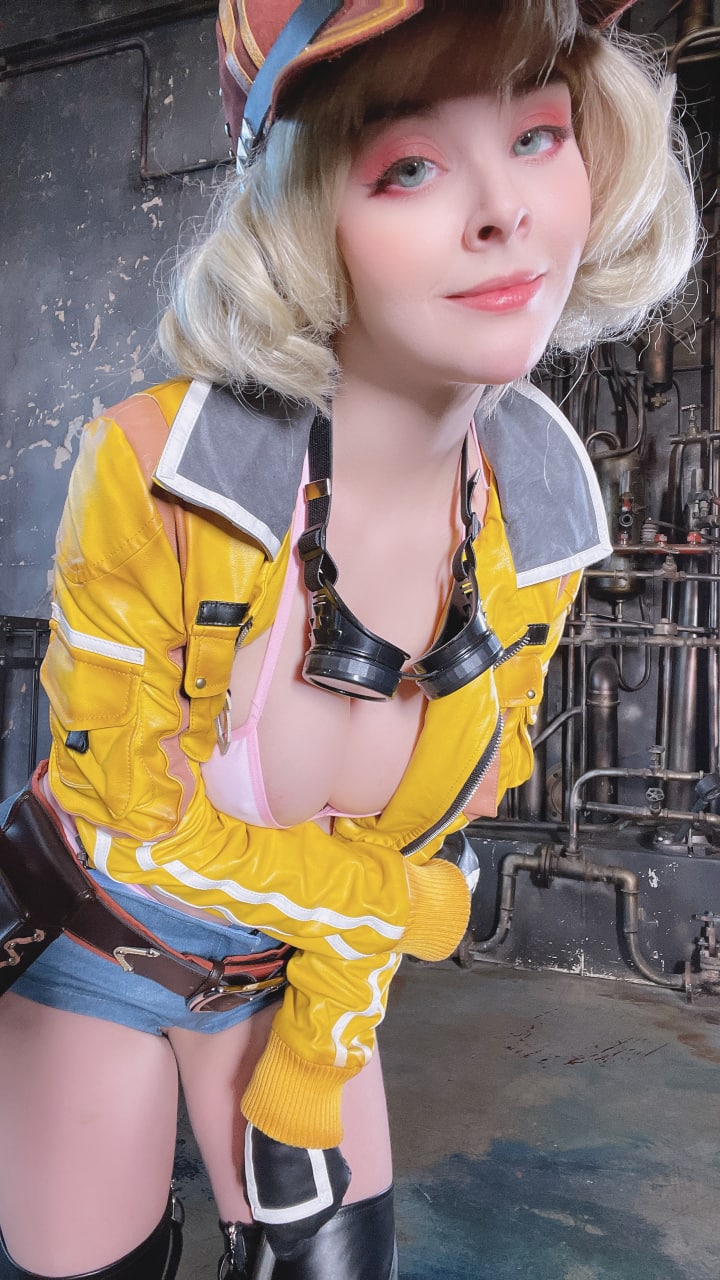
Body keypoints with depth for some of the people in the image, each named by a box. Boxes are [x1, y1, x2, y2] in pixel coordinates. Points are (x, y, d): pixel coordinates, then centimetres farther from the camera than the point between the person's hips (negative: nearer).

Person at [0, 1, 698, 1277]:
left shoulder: (545, 525, -17)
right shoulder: (154, 470, -31)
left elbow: (464, 800, -4)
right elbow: (130, 821, -20)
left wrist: (325, 1036, -4)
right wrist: (395, 904, -13)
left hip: (319, 957, 3)